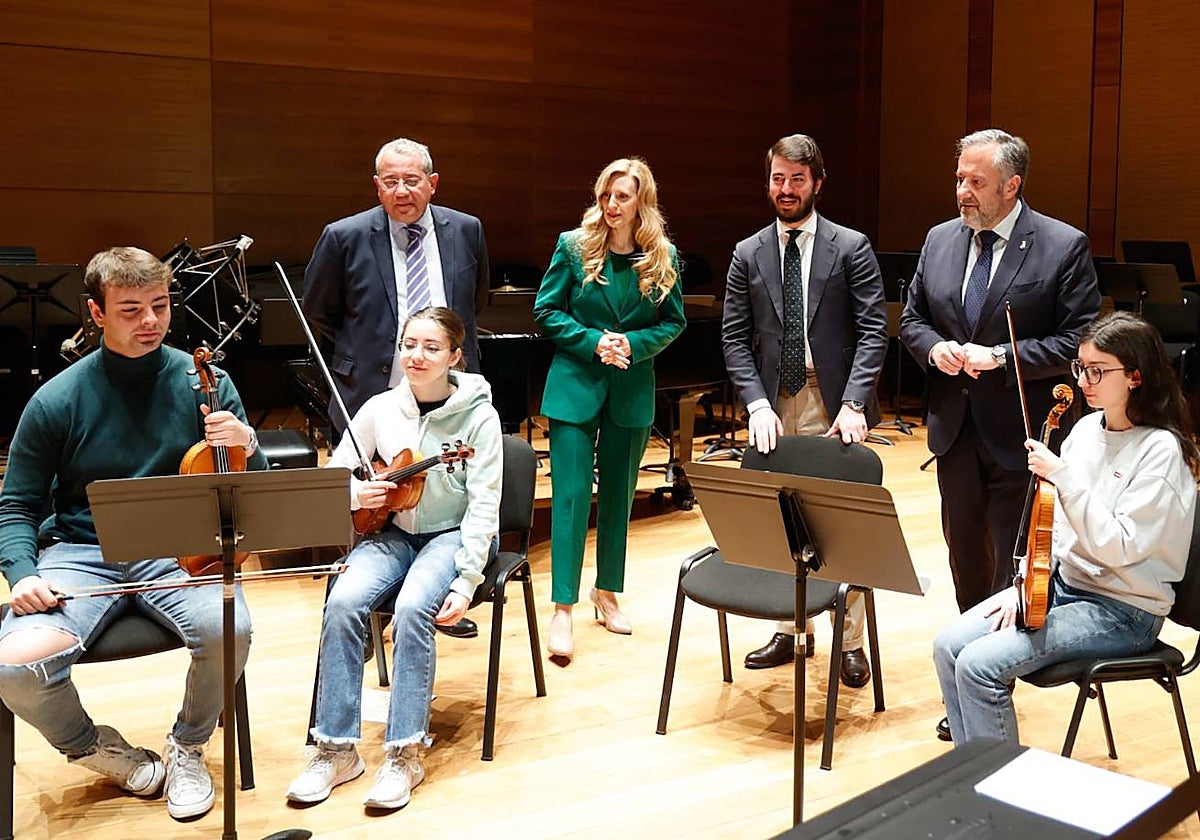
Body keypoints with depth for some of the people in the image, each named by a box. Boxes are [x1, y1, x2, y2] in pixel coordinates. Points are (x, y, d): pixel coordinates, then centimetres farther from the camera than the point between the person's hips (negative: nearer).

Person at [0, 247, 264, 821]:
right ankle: (93, 748, 10)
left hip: (178, 549, 0)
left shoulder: (204, 382, -1)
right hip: (81, 553, 0)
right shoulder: (56, 401, -2)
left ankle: (187, 746, 3)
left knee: (228, 628, -32)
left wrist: (245, 449, -19)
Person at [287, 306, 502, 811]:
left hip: (453, 535, -3)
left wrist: (466, 582, -23)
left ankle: (405, 753, -21)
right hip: (392, 532, 3)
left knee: (411, 609, -32)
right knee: (343, 603, -25)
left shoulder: (478, 414, -11)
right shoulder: (381, 409, -1)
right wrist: (356, 494, -20)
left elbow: (483, 505, -14)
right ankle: (337, 749, -16)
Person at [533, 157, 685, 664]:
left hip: (632, 391, 2)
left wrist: (634, 344, -13)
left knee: (618, 493, 12)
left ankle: (607, 593, 27)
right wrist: (594, 341, -16)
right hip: (575, 386, -2)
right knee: (571, 493, -7)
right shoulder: (573, 246, -3)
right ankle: (563, 609, -5)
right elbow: (546, 311, -2)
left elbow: (673, 322, 5)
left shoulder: (663, 257, 1)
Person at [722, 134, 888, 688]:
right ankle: (792, 631, 24)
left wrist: (853, 402, -17)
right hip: (776, 406, 3)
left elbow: (873, 330, -5)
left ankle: (850, 642, 13)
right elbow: (734, 339, 4)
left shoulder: (851, 247, 1)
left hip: (834, 405, -3)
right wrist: (757, 403, -9)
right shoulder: (748, 255, 8)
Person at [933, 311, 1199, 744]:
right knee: (948, 646, -7)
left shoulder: (1161, 450, -17)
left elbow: (1118, 546, -24)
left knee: (979, 665, -21)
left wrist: (1063, 476, -28)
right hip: (1061, 582, 8)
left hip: (1124, 612, -8)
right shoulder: (1087, 428, 5)